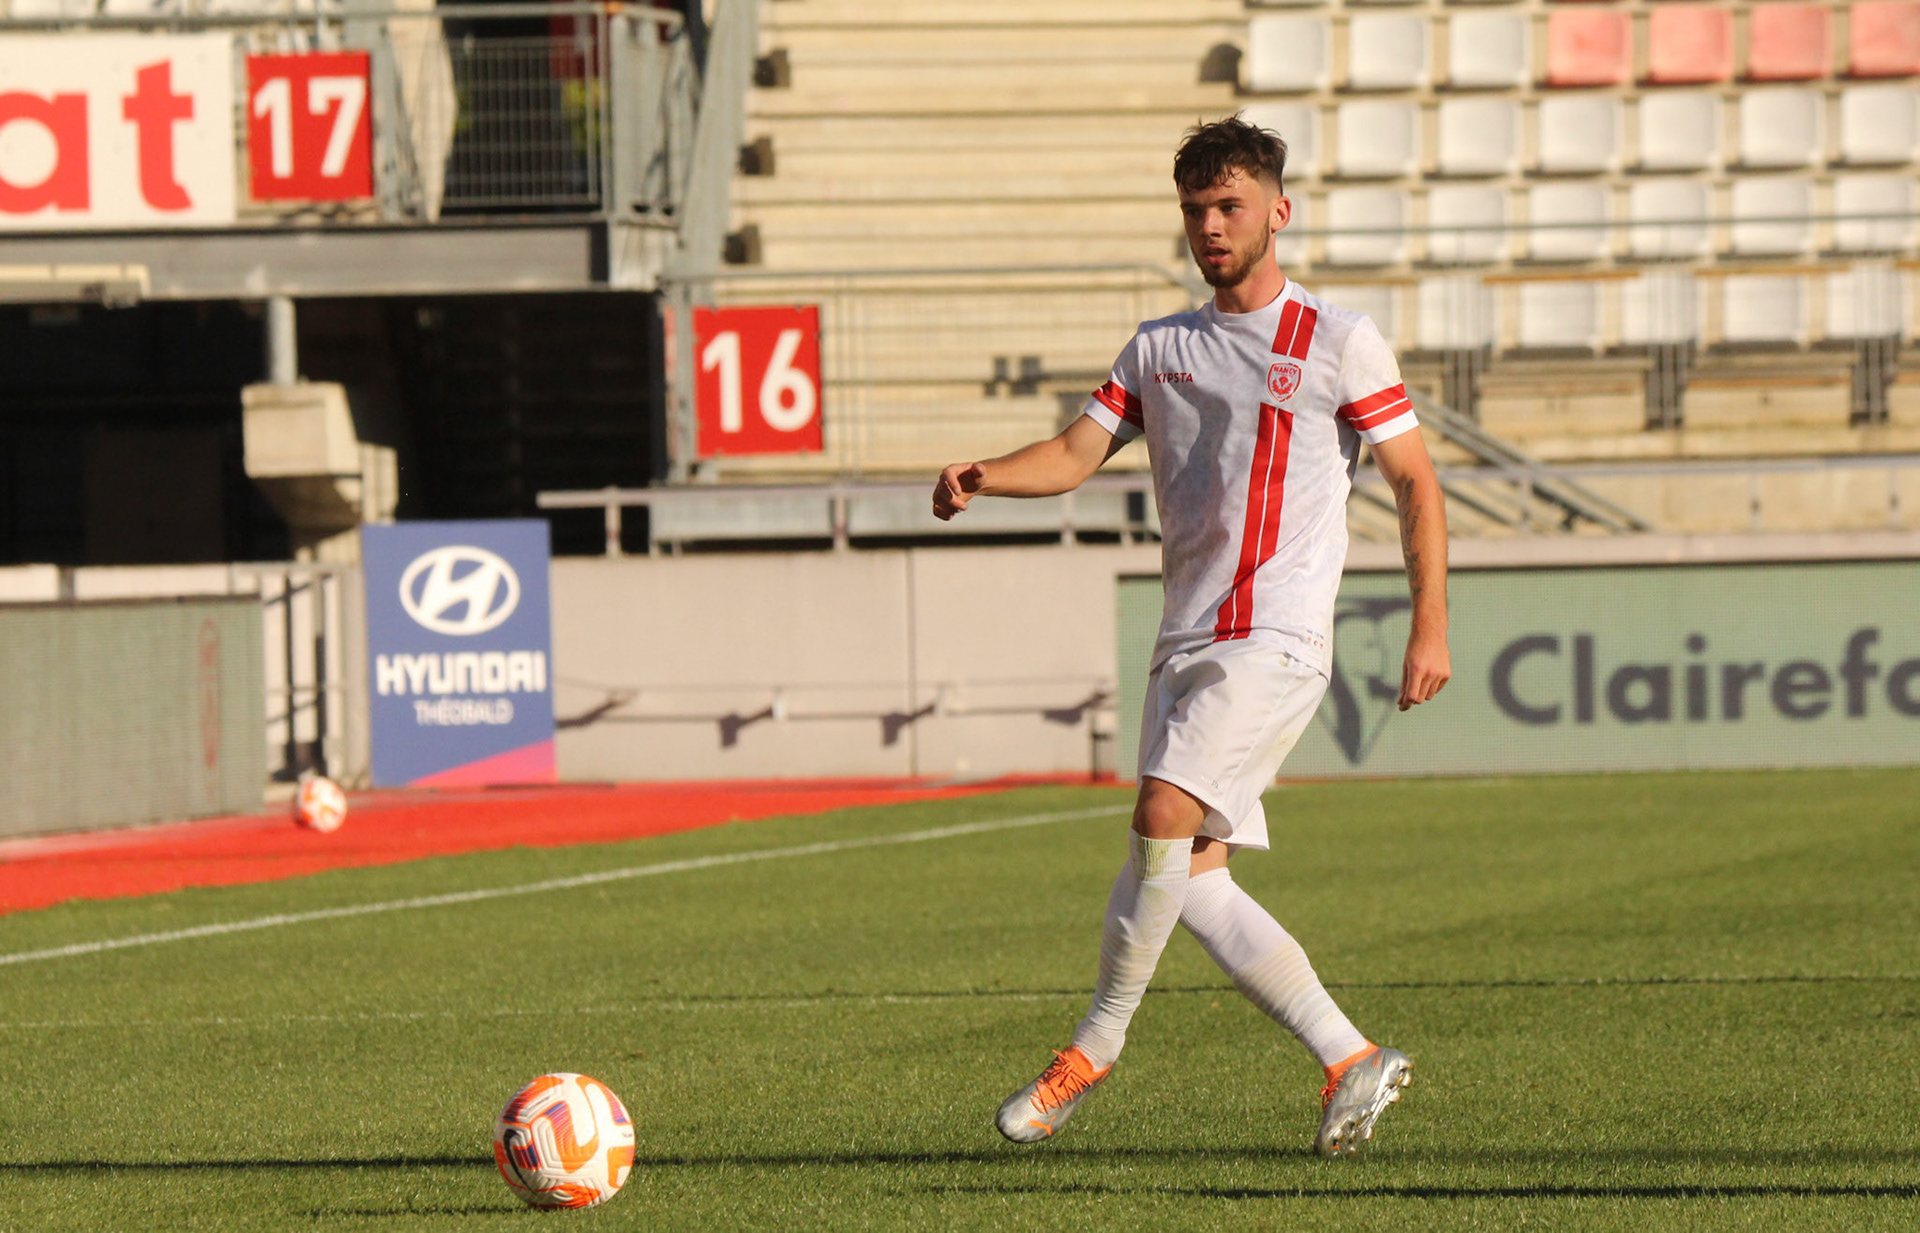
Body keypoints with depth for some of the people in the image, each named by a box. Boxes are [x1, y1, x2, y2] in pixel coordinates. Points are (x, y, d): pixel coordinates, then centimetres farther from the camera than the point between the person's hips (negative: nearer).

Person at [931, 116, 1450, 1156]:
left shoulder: (1336, 342, 1)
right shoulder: (1157, 349, 16)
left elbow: (1416, 482, 3)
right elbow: (1078, 453, 6)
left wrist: (1429, 628, -5)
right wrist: (981, 478, -15)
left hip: (1276, 641, -6)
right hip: (1185, 639, 6)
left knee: (1164, 817, -21)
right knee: (1193, 881, -1)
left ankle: (1096, 1045, -8)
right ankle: (1351, 1062, 6)